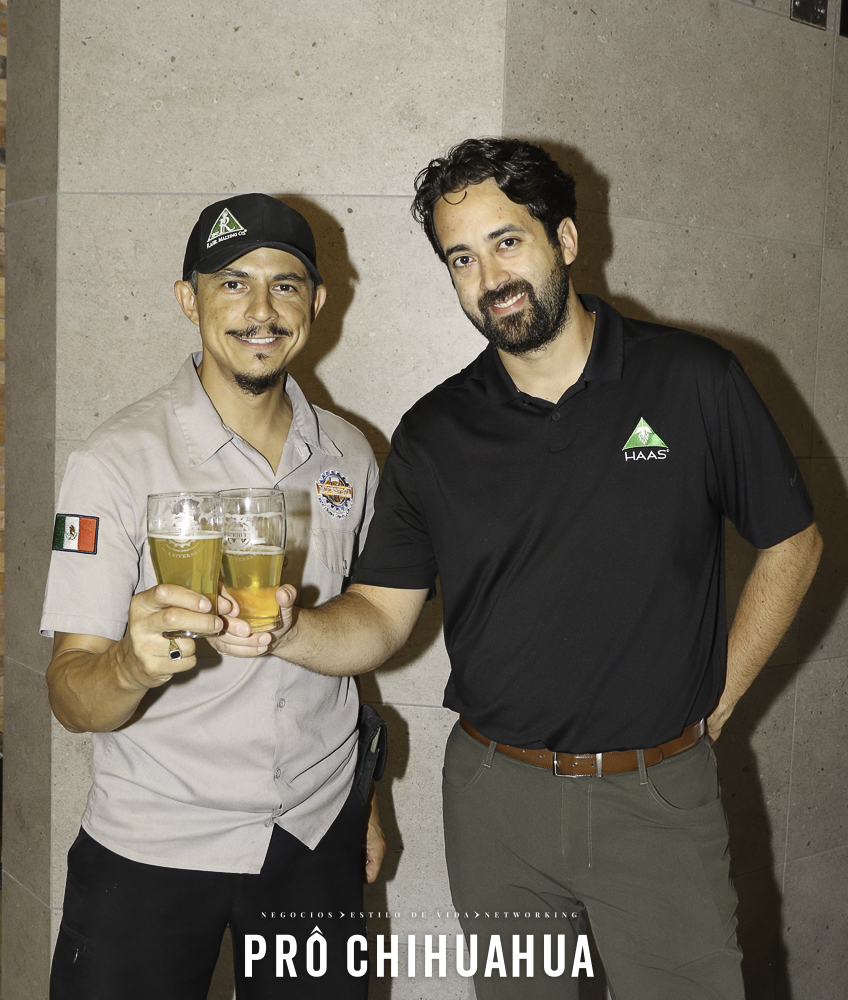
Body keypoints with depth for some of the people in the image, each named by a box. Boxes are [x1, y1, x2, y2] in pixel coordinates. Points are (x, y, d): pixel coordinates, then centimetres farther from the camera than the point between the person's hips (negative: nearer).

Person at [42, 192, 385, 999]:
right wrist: (132, 662, -39)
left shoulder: (347, 455, 1)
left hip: (317, 834, 4)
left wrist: (364, 795, 13)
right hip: (152, 849, -4)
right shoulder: (117, 461, -14)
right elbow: (72, 698, -18)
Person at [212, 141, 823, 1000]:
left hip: (659, 797, -2)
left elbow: (791, 541, 4)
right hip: (495, 798, 2)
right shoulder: (434, 433, 0)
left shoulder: (694, 382, -6)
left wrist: (717, 700, 0)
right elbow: (380, 615, 0)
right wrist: (290, 631, -20)